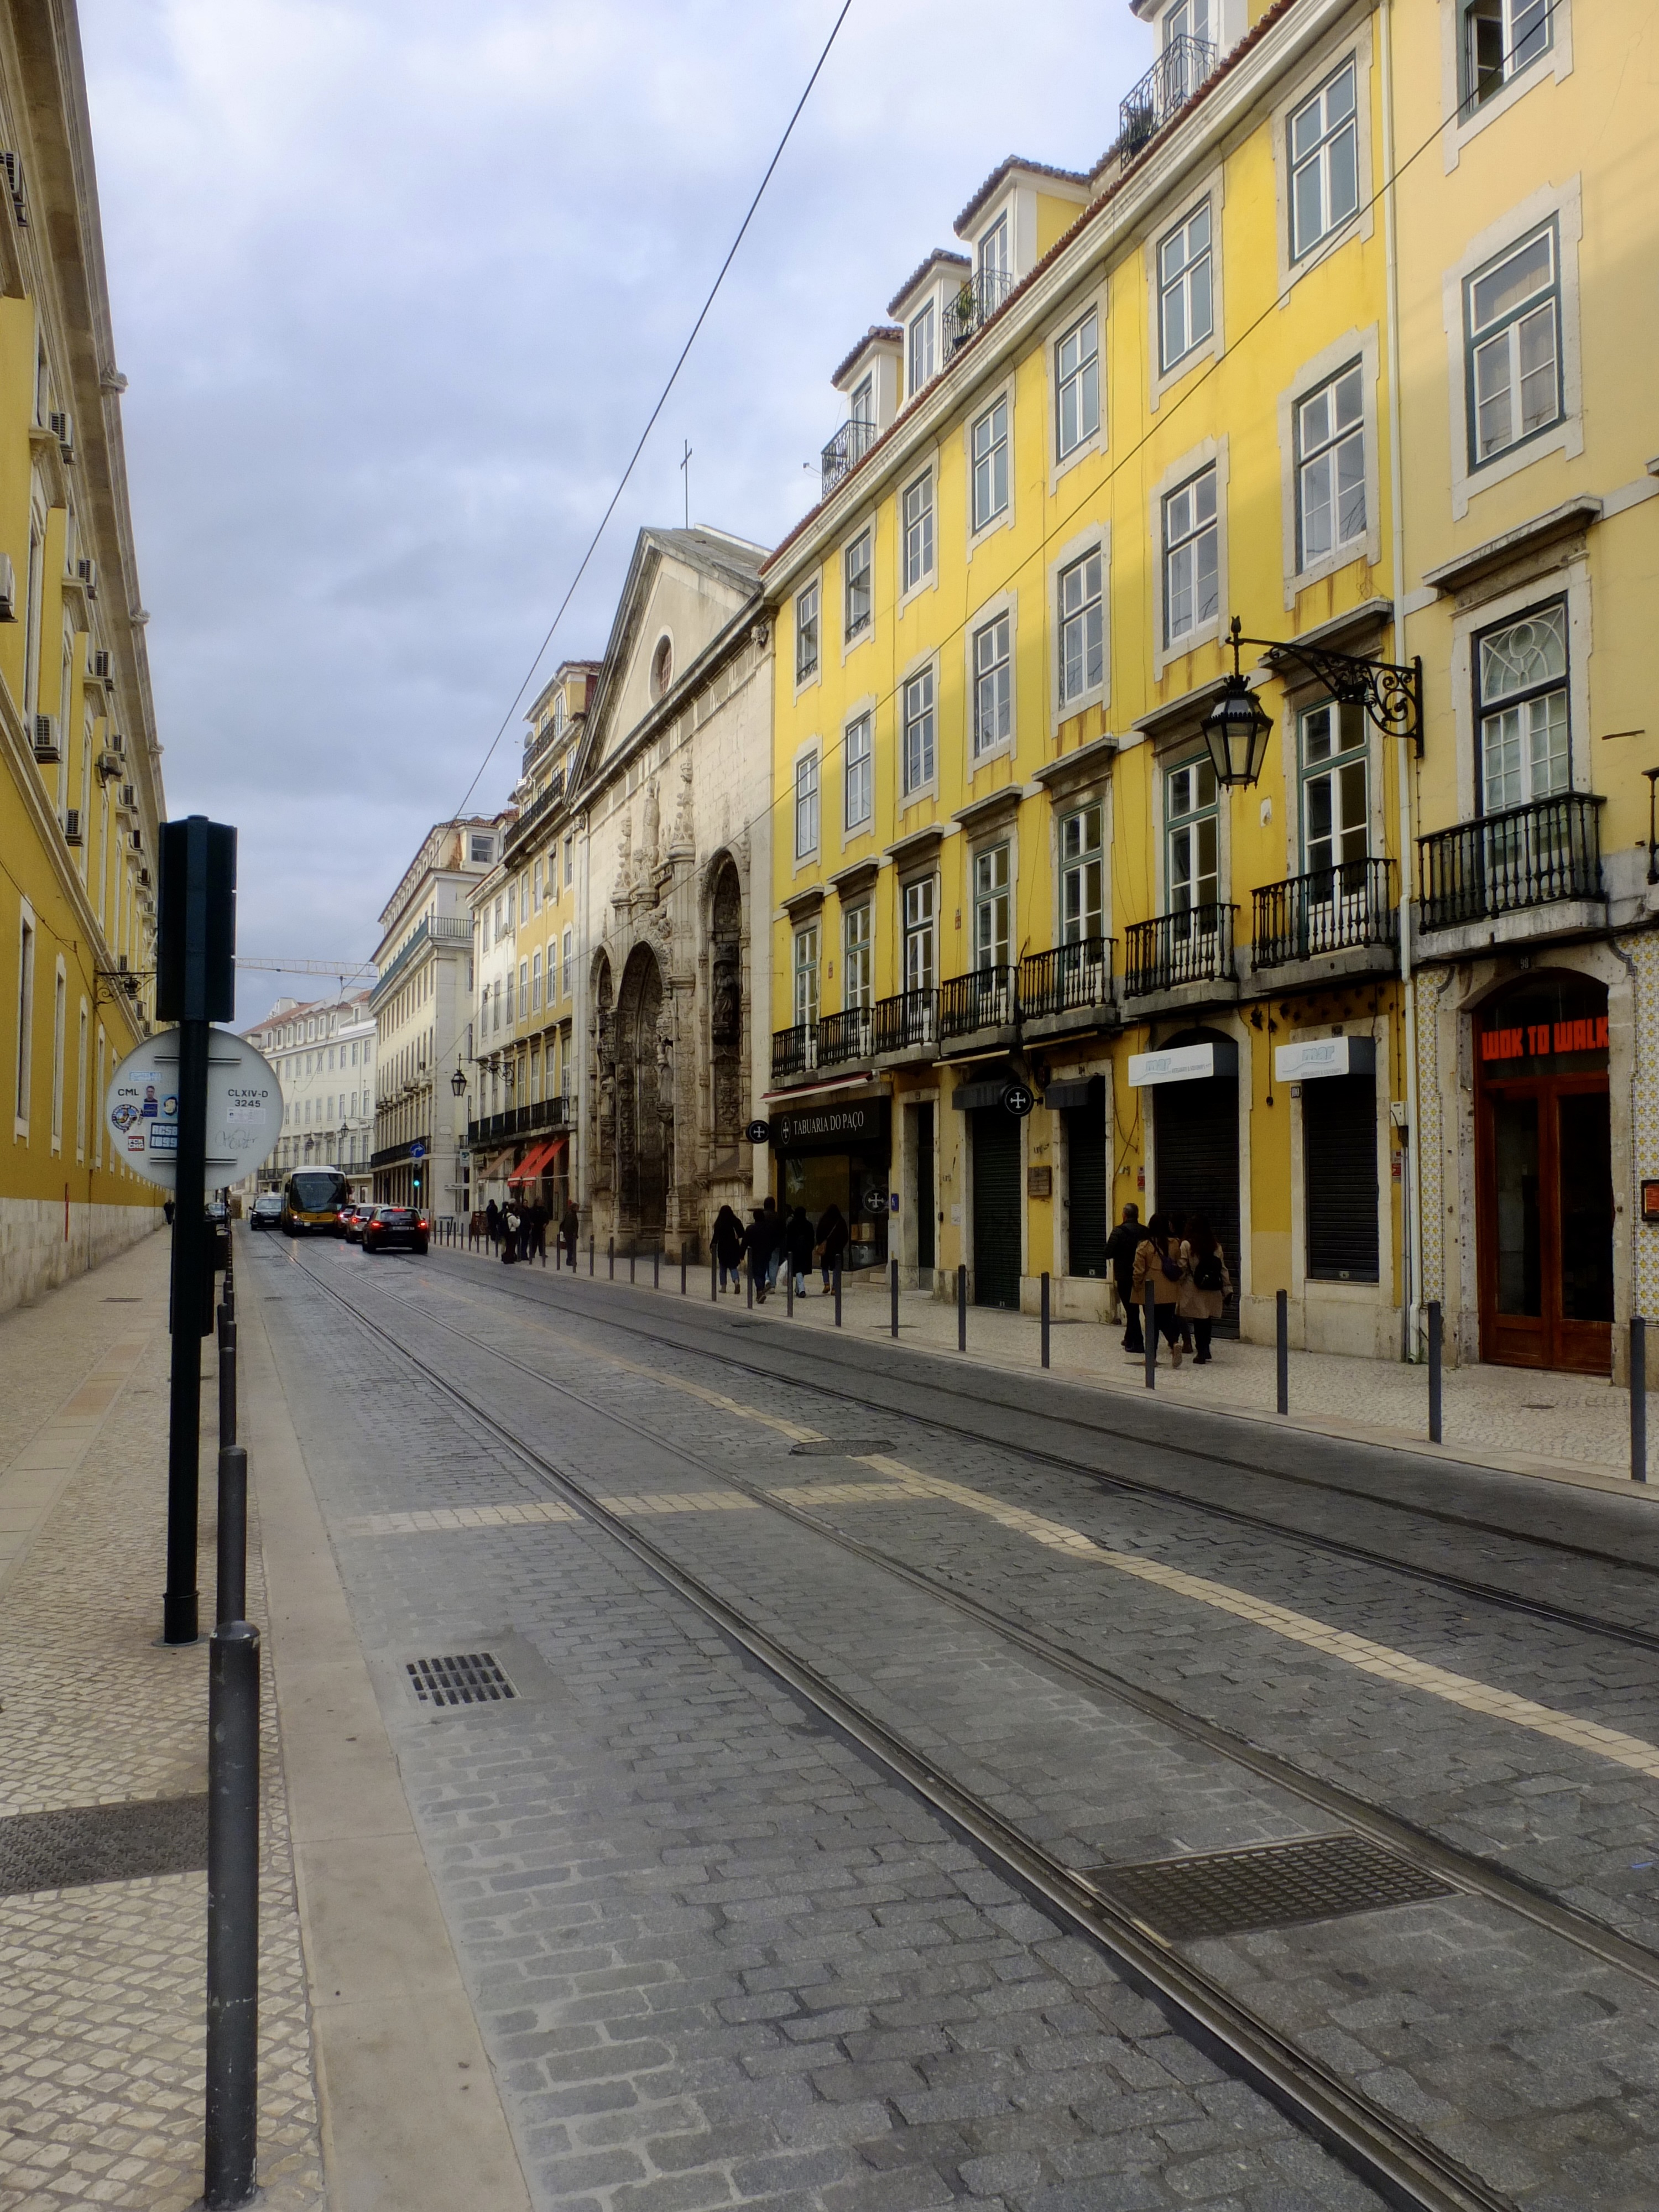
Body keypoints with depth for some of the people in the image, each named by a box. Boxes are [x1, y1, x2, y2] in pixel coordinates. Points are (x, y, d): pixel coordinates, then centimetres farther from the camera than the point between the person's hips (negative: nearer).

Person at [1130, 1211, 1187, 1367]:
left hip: (1151, 1292, -2)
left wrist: (1137, 1287, 6)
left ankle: (1152, 1356, 12)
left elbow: (1139, 1271, -8)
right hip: (1170, 1292, 2)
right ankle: (1175, 1343, -18)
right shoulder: (1174, 1244, -1)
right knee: (1167, 1321, 10)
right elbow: (1180, 1267, 7)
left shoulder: (1144, 1246, -9)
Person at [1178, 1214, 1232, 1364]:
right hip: (1213, 1290, 4)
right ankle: (1205, 1351, 19)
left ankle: (1202, 1354, 0)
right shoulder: (1216, 1245, 6)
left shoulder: (1186, 1245, -7)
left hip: (1194, 1290, -4)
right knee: (1207, 1321, 12)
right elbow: (1223, 1269, 8)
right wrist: (1227, 1289, 12)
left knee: (1199, 1323, 0)